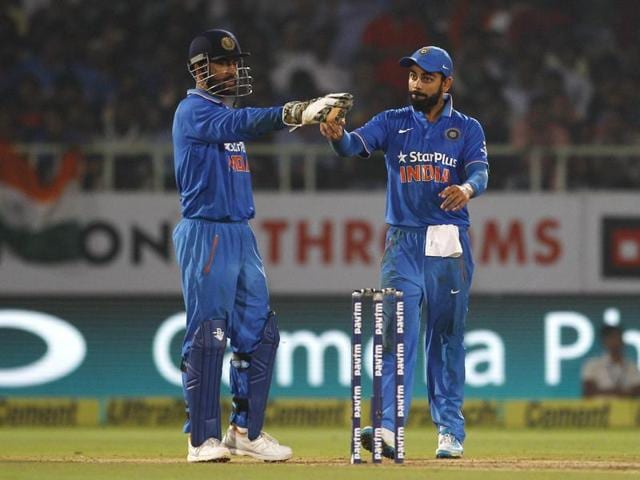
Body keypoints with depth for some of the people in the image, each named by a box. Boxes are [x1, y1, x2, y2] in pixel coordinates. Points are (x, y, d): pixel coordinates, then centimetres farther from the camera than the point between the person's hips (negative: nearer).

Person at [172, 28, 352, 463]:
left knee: (259, 334, 9)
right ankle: (204, 439, -4)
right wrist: (296, 113, -41)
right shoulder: (194, 111, -11)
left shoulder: (226, 113, 22)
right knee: (207, 337, -8)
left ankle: (246, 431, 15)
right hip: (206, 235, -9)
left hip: (241, 235, 9)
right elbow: (243, 123, -28)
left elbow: (252, 123, 9)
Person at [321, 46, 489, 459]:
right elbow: (358, 144, -11)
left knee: (447, 337, 7)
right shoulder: (393, 123, 7)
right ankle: (388, 429, -18)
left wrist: (467, 188, -35)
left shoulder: (466, 129, 5)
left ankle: (450, 430, 16)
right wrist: (338, 137, -35)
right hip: (404, 243, 0)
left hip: (450, 244, 0)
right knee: (397, 334, -10)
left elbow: (480, 171, -11)